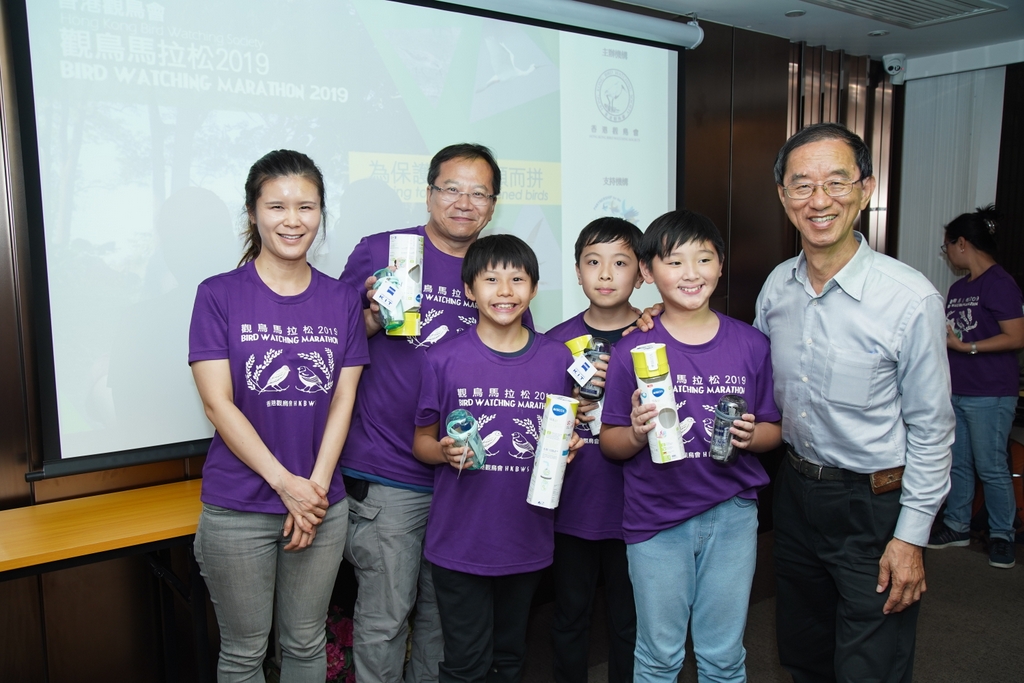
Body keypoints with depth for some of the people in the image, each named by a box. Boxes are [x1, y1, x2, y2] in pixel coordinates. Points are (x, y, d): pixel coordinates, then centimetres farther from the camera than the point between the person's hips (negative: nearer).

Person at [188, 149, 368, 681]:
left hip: (322, 504, 3)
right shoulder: (219, 295, -5)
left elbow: (343, 401, 1)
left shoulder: (342, 300, 3)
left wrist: (316, 488, -9)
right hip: (237, 510, -2)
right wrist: (287, 484, -14)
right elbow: (217, 403, -10)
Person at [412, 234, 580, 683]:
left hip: (527, 540, 3)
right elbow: (421, 441, 1)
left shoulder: (557, 359, 1)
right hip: (459, 540, -2)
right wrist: (444, 451, -19)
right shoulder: (444, 360, -6)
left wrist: (567, 446, -9)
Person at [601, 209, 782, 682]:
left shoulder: (750, 344, -1)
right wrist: (637, 432, -23)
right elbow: (609, 443, -3)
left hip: (732, 515, 2)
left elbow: (774, 429, 7)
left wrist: (751, 435, -14)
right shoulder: (632, 350, -7)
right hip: (656, 518, -1)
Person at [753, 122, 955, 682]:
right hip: (795, 491, 5)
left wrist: (910, 537, -11)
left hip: (874, 506, -5)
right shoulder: (777, 286, -2)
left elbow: (931, 430, -12)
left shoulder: (910, 298, -19)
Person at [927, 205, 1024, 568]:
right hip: (956, 390, 8)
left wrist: (965, 346, -20)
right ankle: (957, 526, 26)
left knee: (991, 467, 1)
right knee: (957, 463, 14)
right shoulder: (958, 287, 14)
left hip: (990, 395, -8)